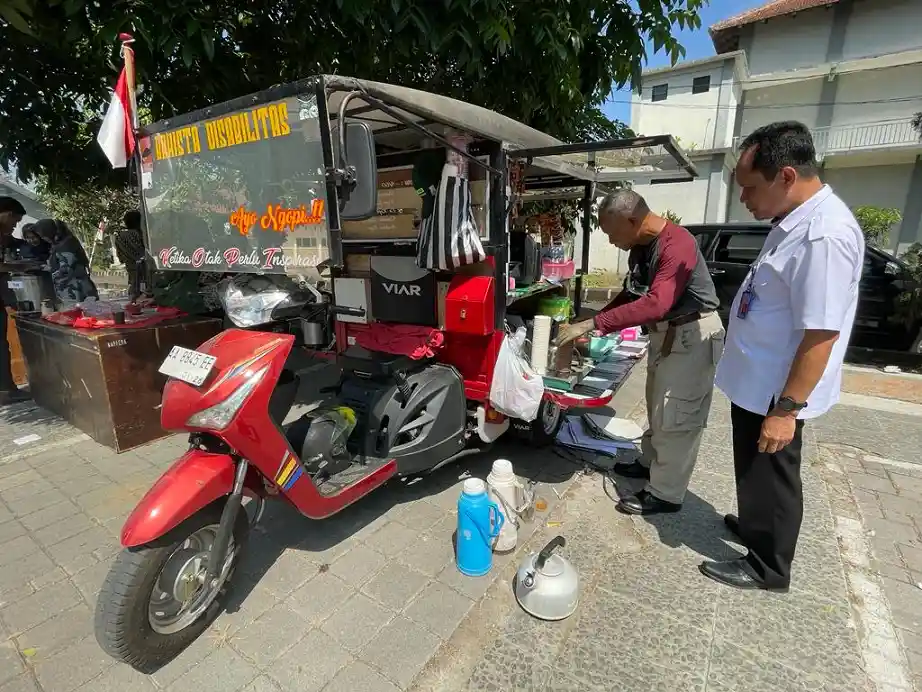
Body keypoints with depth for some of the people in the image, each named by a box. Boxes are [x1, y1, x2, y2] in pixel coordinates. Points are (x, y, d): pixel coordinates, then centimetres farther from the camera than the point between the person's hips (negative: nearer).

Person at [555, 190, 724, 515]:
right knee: (658, 406, 21)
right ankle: (651, 462, 39)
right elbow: (632, 293, 10)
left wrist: (592, 323, -40)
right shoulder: (641, 245, 2)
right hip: (665, 333, 9)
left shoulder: (676, 244, -28)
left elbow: (656, 304, -40)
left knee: (676, 415, -2)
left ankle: (665, 494, 12)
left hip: (692, 335, -9)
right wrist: (595, 326, -1)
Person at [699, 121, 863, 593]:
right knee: (754, 472, 25)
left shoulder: (825, 235, -26)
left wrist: (786, 409, -24)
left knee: (770, 478, 9)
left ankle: (767, 568, 30)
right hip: (755, 383, 9)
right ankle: (755, 525, 47)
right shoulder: (795, 222, 6)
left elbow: (821, 334, -27)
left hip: (775, 393, -9)